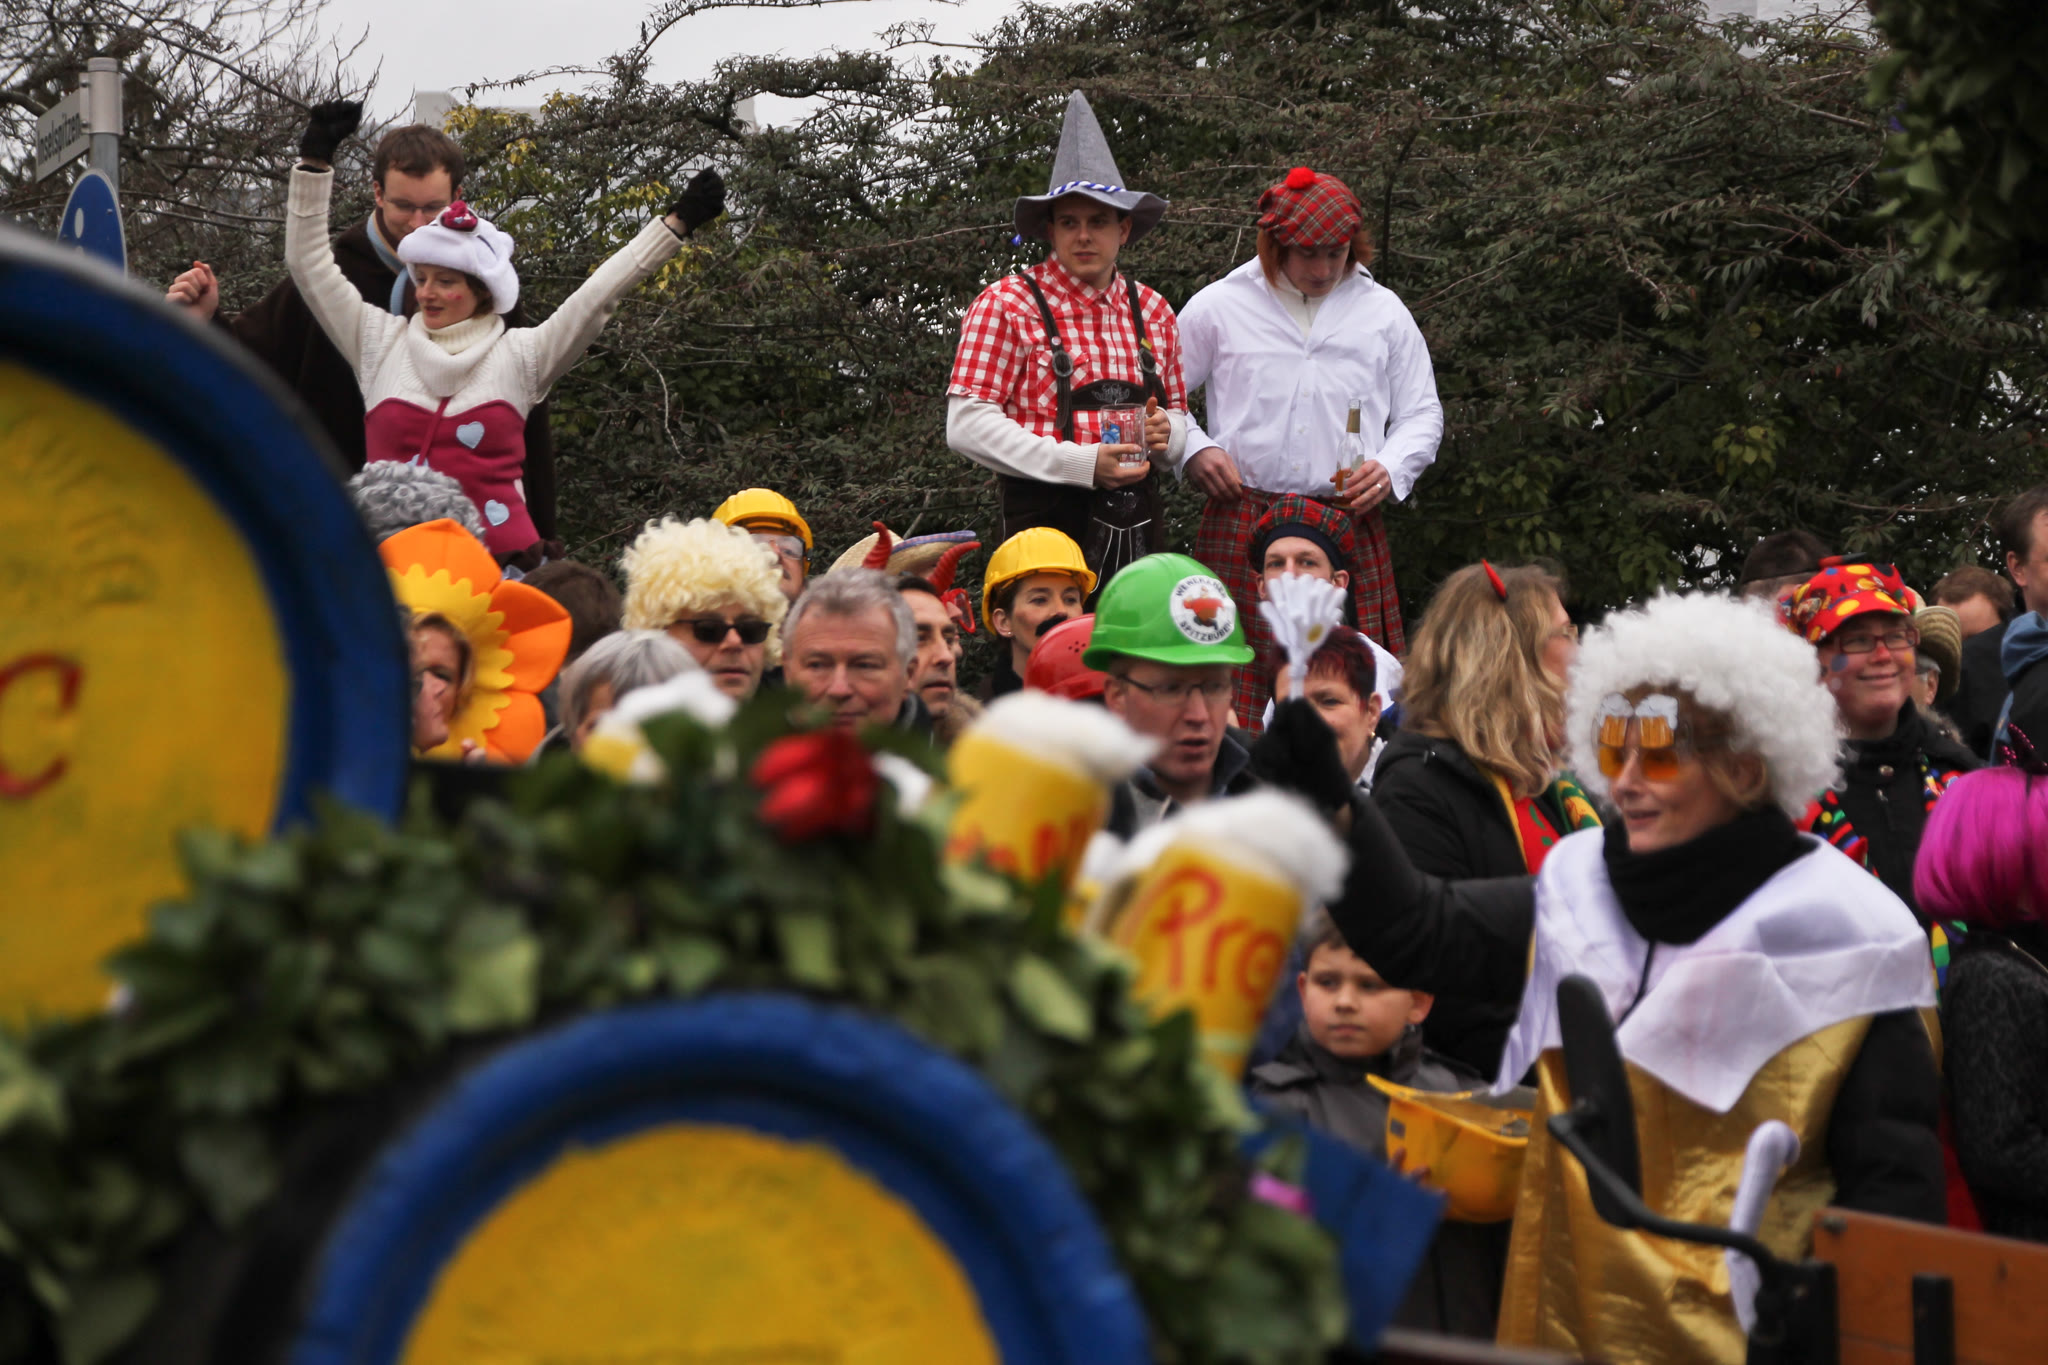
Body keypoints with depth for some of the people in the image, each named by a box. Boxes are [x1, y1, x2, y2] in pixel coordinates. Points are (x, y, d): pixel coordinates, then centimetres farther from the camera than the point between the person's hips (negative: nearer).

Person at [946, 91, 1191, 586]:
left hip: (1138, 522, 5)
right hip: (1047, 514, -5)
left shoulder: (1152, 310, 15)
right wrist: (1083, 463, -16)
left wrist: (1165, 433, -1)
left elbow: (1177, 411, 25)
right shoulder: (1008, 304, -1)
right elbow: (968, 425, -9)